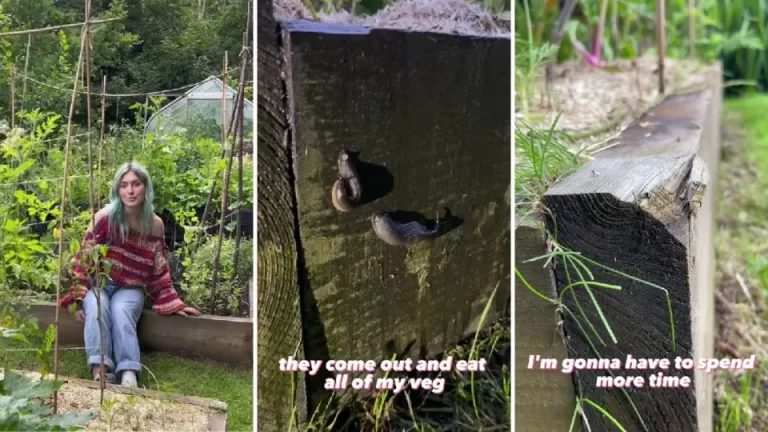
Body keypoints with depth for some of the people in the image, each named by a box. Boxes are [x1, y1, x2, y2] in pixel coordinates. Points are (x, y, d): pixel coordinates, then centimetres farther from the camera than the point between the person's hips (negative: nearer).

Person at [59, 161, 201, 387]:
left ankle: (129, 374, -47)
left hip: (130, 289, 0)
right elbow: (84, 258, -7)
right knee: (96, 307, -34)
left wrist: (174, 304, 0)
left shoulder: (155, 225, -4)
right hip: (99, 283, 0)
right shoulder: (104, 217, -11)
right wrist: (79, 298, -13)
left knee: (121, 309, -33)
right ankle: (100, 370, -44)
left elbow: (159, 270, 5)